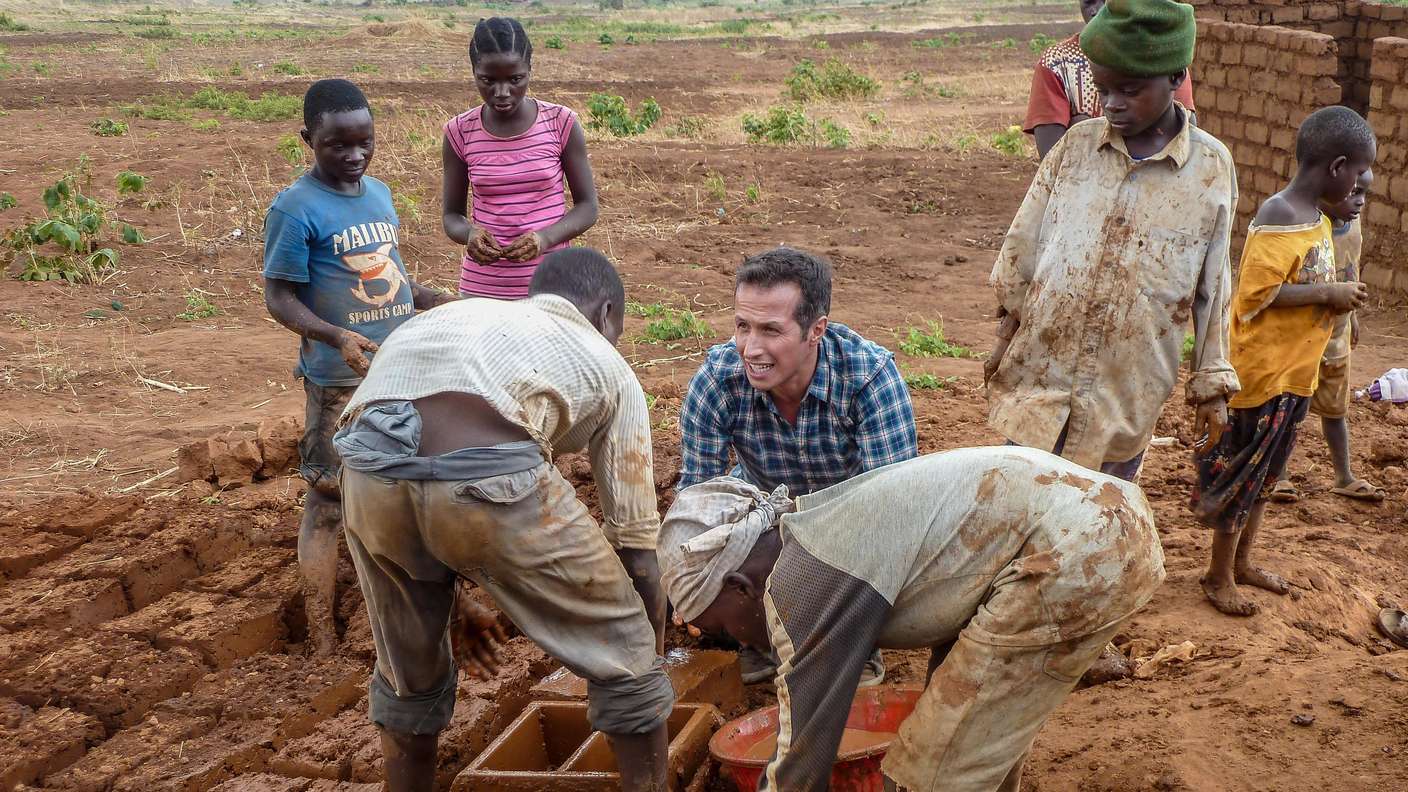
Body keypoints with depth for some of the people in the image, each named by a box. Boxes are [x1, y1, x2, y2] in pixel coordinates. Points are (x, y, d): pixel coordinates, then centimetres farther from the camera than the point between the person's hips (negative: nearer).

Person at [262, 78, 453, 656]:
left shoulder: (380, 192, 8)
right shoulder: (296, 208, -14)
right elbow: (278, 298, -14)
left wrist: (427, 299, 0)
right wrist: (335, 336, -30)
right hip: (340, 382, -7)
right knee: (327, 501, -1)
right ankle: (322, 642, 7)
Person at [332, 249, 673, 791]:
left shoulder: (452, 316, 40)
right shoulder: (607, 367, 28)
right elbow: (636, 546, 28)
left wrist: (448, 603, 51)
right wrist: (646, 664, 41)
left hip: (367, 471, 5)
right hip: (492, 476, -4)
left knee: (409, 676, 31)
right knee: (623, 659, 20)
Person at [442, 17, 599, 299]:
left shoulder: (561, 123, -5)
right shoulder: (461, 133, -1)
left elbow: (587, 205, 0)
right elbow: (452, 215, 6)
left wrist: (546, 237, -18)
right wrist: (469, 233, -17)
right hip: (482, 289, 1)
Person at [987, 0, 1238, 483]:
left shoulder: (1212, 168, -4)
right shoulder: (1076, 146, -2)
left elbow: (1212, 285, 2)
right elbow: (1023, 243, 6)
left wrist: (1212, 383, 5)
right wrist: (1006, 333, 7)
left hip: (1127, 388, -1)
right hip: (1038, 368, 1)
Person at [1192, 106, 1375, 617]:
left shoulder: (1317, 216, 9)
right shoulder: (1278, 219, -21)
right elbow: (1257, 294, -26)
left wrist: (1336, 297, 1)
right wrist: (1330, 294, -20)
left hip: (1295, 372, 9)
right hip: (1262, 372, -9)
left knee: (1263, 472, 19)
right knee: (1241, 474, 3)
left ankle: (1242, 562, 33)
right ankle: (1219, 576, 17)